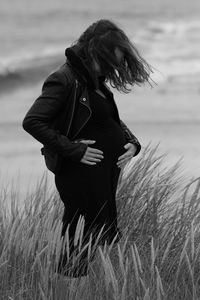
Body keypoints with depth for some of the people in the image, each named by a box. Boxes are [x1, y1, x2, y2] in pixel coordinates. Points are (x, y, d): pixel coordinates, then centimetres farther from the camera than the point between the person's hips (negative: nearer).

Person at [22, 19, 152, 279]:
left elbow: (114, 120, 27)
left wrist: (132, 142, 6)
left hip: (107, 177, 9)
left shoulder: (95, 81, 14)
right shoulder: (64, 79, -14)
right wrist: (73, 150, -20)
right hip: (81, 177, -9)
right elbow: (32, 121, -21)